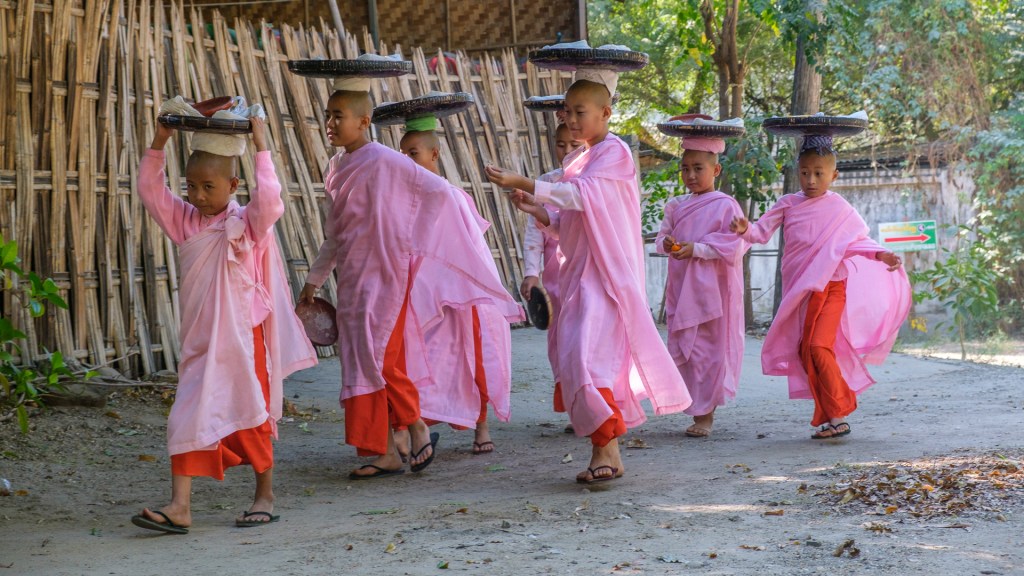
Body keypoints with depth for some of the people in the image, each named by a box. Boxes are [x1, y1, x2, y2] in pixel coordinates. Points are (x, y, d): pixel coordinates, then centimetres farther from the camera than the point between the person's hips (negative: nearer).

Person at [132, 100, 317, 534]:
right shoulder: (186, 221, 9)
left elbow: (268, 200, -26)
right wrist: (158, 144, 1)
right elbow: (150, 190, 10)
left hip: (242, 339, -5)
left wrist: (261, 148, -21)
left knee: (250, 420, 6)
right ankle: (180, 507, -4)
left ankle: (264, 497, 21)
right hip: (199, 343, 5)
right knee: (190, 419, -2)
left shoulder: (247, 224, -7)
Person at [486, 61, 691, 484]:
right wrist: (537, 211, -1)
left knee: (588, 356, -18)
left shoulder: (614, 152, -6)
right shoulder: (575, 161, 19)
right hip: (578, 275, 9)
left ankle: (609, 451, -16)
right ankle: (603, 450, 10)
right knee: (574, 358, 5)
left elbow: (582, 195, -22)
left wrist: (521, 182, -26)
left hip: (606, 275, -9)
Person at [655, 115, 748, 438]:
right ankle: (696, 410, 14)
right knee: (683, 348, 6)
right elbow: (662, 237, 14)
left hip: (712, 289, -6)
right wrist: (666, 244, -9)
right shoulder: (676, 206, 12)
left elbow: (735, 245, -13)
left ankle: (707, 415, 3)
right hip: (681, 287, 6)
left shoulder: (725, 205, -6)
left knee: (711, 348, -2)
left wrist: (697, 248, -19)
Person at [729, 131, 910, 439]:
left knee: (819, 346, -19)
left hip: (831, 288, -4)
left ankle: (839, 416, -14)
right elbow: (763, 231, 1)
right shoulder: (788, 204, 5)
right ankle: (827, 416, 12)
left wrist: (882, 255, -8)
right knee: (804, 352, 3)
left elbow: (859, 240, 9)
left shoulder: (841, 210, 1)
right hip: (800, 291, 4)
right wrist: (745, 230, -20)